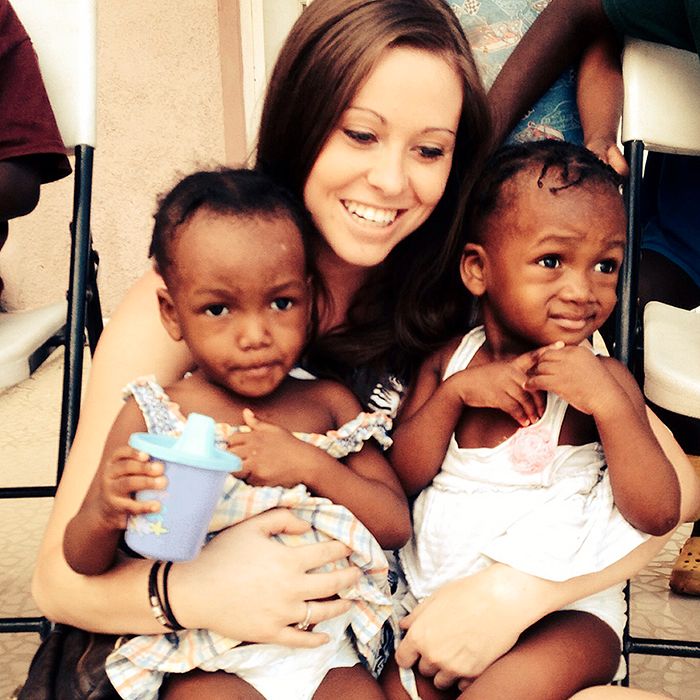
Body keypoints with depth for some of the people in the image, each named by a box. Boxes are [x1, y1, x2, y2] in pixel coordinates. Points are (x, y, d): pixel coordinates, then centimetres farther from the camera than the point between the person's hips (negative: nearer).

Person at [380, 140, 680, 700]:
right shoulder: (449, 363, 3)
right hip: (438, 597, 3)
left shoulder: (604, 380, -5)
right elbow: (400, 477, -2)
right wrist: (456, 391, -15)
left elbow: (659, 515, -11)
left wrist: (608, 401, -22)